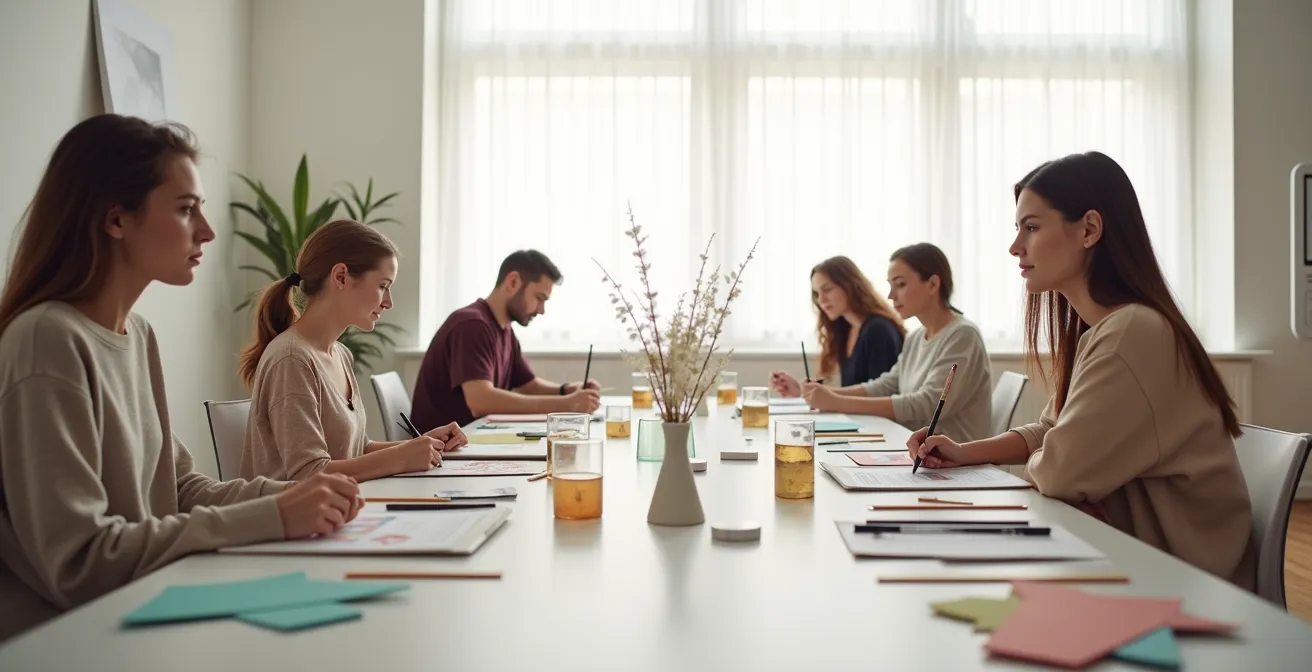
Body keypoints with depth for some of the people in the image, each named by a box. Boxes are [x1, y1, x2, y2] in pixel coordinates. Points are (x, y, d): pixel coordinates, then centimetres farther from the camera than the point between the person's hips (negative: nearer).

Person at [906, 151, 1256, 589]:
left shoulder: (1133, 332, -25)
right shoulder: (1091, 333, 6)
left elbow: (1061, 470, -24)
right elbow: (1050, 434, 13)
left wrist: (1027, 465, -2)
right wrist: (965, 452, -2)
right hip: (1129, 552, 7)